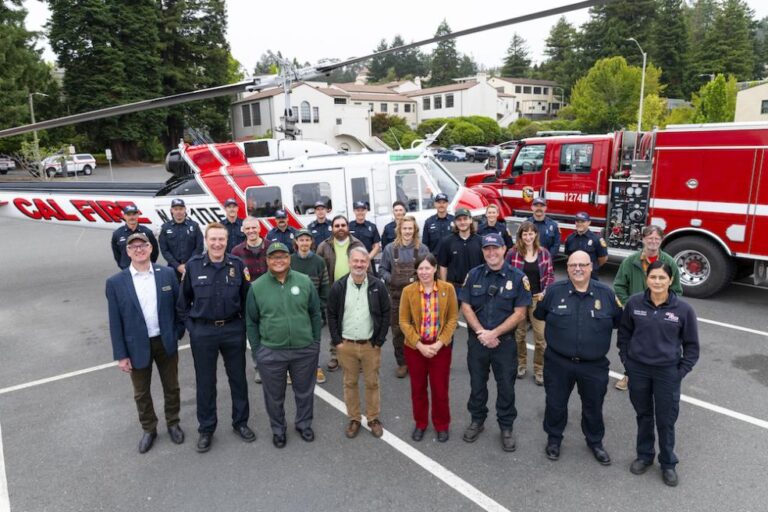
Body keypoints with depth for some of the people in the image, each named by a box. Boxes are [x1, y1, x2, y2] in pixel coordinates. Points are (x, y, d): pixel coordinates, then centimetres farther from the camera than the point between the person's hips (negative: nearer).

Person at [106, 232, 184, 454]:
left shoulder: (167, 274, -6)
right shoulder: (115, 282, -9)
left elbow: (178, 306, 3)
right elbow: (115, 322, -6)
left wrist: (178, 334, -1)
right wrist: (121, 355, -6)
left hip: (166, 342, 1)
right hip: (137, 346, -1)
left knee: (171, 387, 16)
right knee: (141, 393, 16)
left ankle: (173, 423, 38)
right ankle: (149, 429, 38)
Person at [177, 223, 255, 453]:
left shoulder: (237, 264, -6)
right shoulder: (193, 265, -6)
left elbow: (247, 297, 2)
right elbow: (183, 300, 5)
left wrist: (244, 324, 0)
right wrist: (190, 325, 1)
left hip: (233, 330, 1)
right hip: (203, 332, 0)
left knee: (238, 378, 14)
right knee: (205, 382, 12)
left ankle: (240, 422, 33)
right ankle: (206, 429, 30)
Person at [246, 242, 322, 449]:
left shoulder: (305, 282, -4)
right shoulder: (256, 287, -6)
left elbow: (315, 314, 4)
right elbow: (251, 322, 1)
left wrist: (316, 342, 3)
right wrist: (256, 350, 0)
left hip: (305, 350, 1)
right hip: (270, 353, -1)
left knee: (305, 392, 18)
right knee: (274, 396, 16)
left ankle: (304, 424, 41)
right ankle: (278, 429, 39)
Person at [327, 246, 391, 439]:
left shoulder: (378, 286, -7)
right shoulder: (338, 287, -5)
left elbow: (385, 315, -2)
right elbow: (332, 315, 1)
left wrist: (379, 341, -6)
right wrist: (337, 341, -4)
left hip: (371, 344, -1)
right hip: (346, 345, 1)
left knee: (372, 383, 11)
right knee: (350, 383, 13)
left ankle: (374, 418, 28)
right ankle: (354, 419, 29)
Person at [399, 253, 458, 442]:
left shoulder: (448, 289, -6)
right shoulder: (408, 291, -7)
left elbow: (453, 319, -4)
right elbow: (404, 322, -5)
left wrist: (439, 344, -13)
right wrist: (420, 345, -13)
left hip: (440, 347, 0)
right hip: (415, 348, 1)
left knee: (440, 389, 8)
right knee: (418, 388, 13)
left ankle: (442, 425, 30)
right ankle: (420, 424, 34)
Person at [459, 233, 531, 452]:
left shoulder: (518, 277, -7)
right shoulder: (473, 275, -1)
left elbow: (519, 312, -10)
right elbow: (466, 307, -2)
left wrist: (494, 333, -16)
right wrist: (481, 332, -13)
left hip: (505, 342, -2)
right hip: (477, 340, 2)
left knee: (506, 386, 9)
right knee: (477, 383, 15)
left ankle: (506, 427, 27)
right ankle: (477, 421, 34)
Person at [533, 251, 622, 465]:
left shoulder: (606, 293, -4)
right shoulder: (554, 290, -6)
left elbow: (619, 322, 4)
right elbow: (539, 314, 3)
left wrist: (621, 308, -9)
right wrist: (537, 302, -9)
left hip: (594, 365, 1)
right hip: (558, 362, 0)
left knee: (593, 406, 18)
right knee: (555, 403, 14)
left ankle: (595, 442, 42)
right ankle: (553, 438, 38)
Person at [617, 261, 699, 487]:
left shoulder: (683, 310, -10)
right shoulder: (634, 303, -7)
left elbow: (691, 345, 0)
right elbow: (624, 333, 7)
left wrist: (681, 372, -5)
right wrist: (626, 361, 3)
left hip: (667, 373, -1)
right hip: (637, 370, 2)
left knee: (665, 420, 9)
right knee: (643, 415, 17)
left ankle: (668, 463, 30)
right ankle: (644, 455, 36)